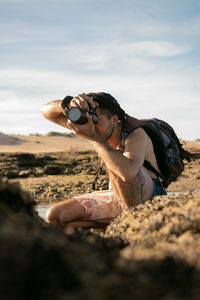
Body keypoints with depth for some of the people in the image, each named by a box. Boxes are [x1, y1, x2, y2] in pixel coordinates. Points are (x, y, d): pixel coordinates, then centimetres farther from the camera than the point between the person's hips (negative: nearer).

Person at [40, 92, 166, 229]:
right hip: (121, 196, 7)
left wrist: (93, 137, -41)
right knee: (54, 216, -4)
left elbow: (127, 173, -48)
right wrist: (68, 103, -27)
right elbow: (47, 112, -3)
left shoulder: (136, 134, -25)